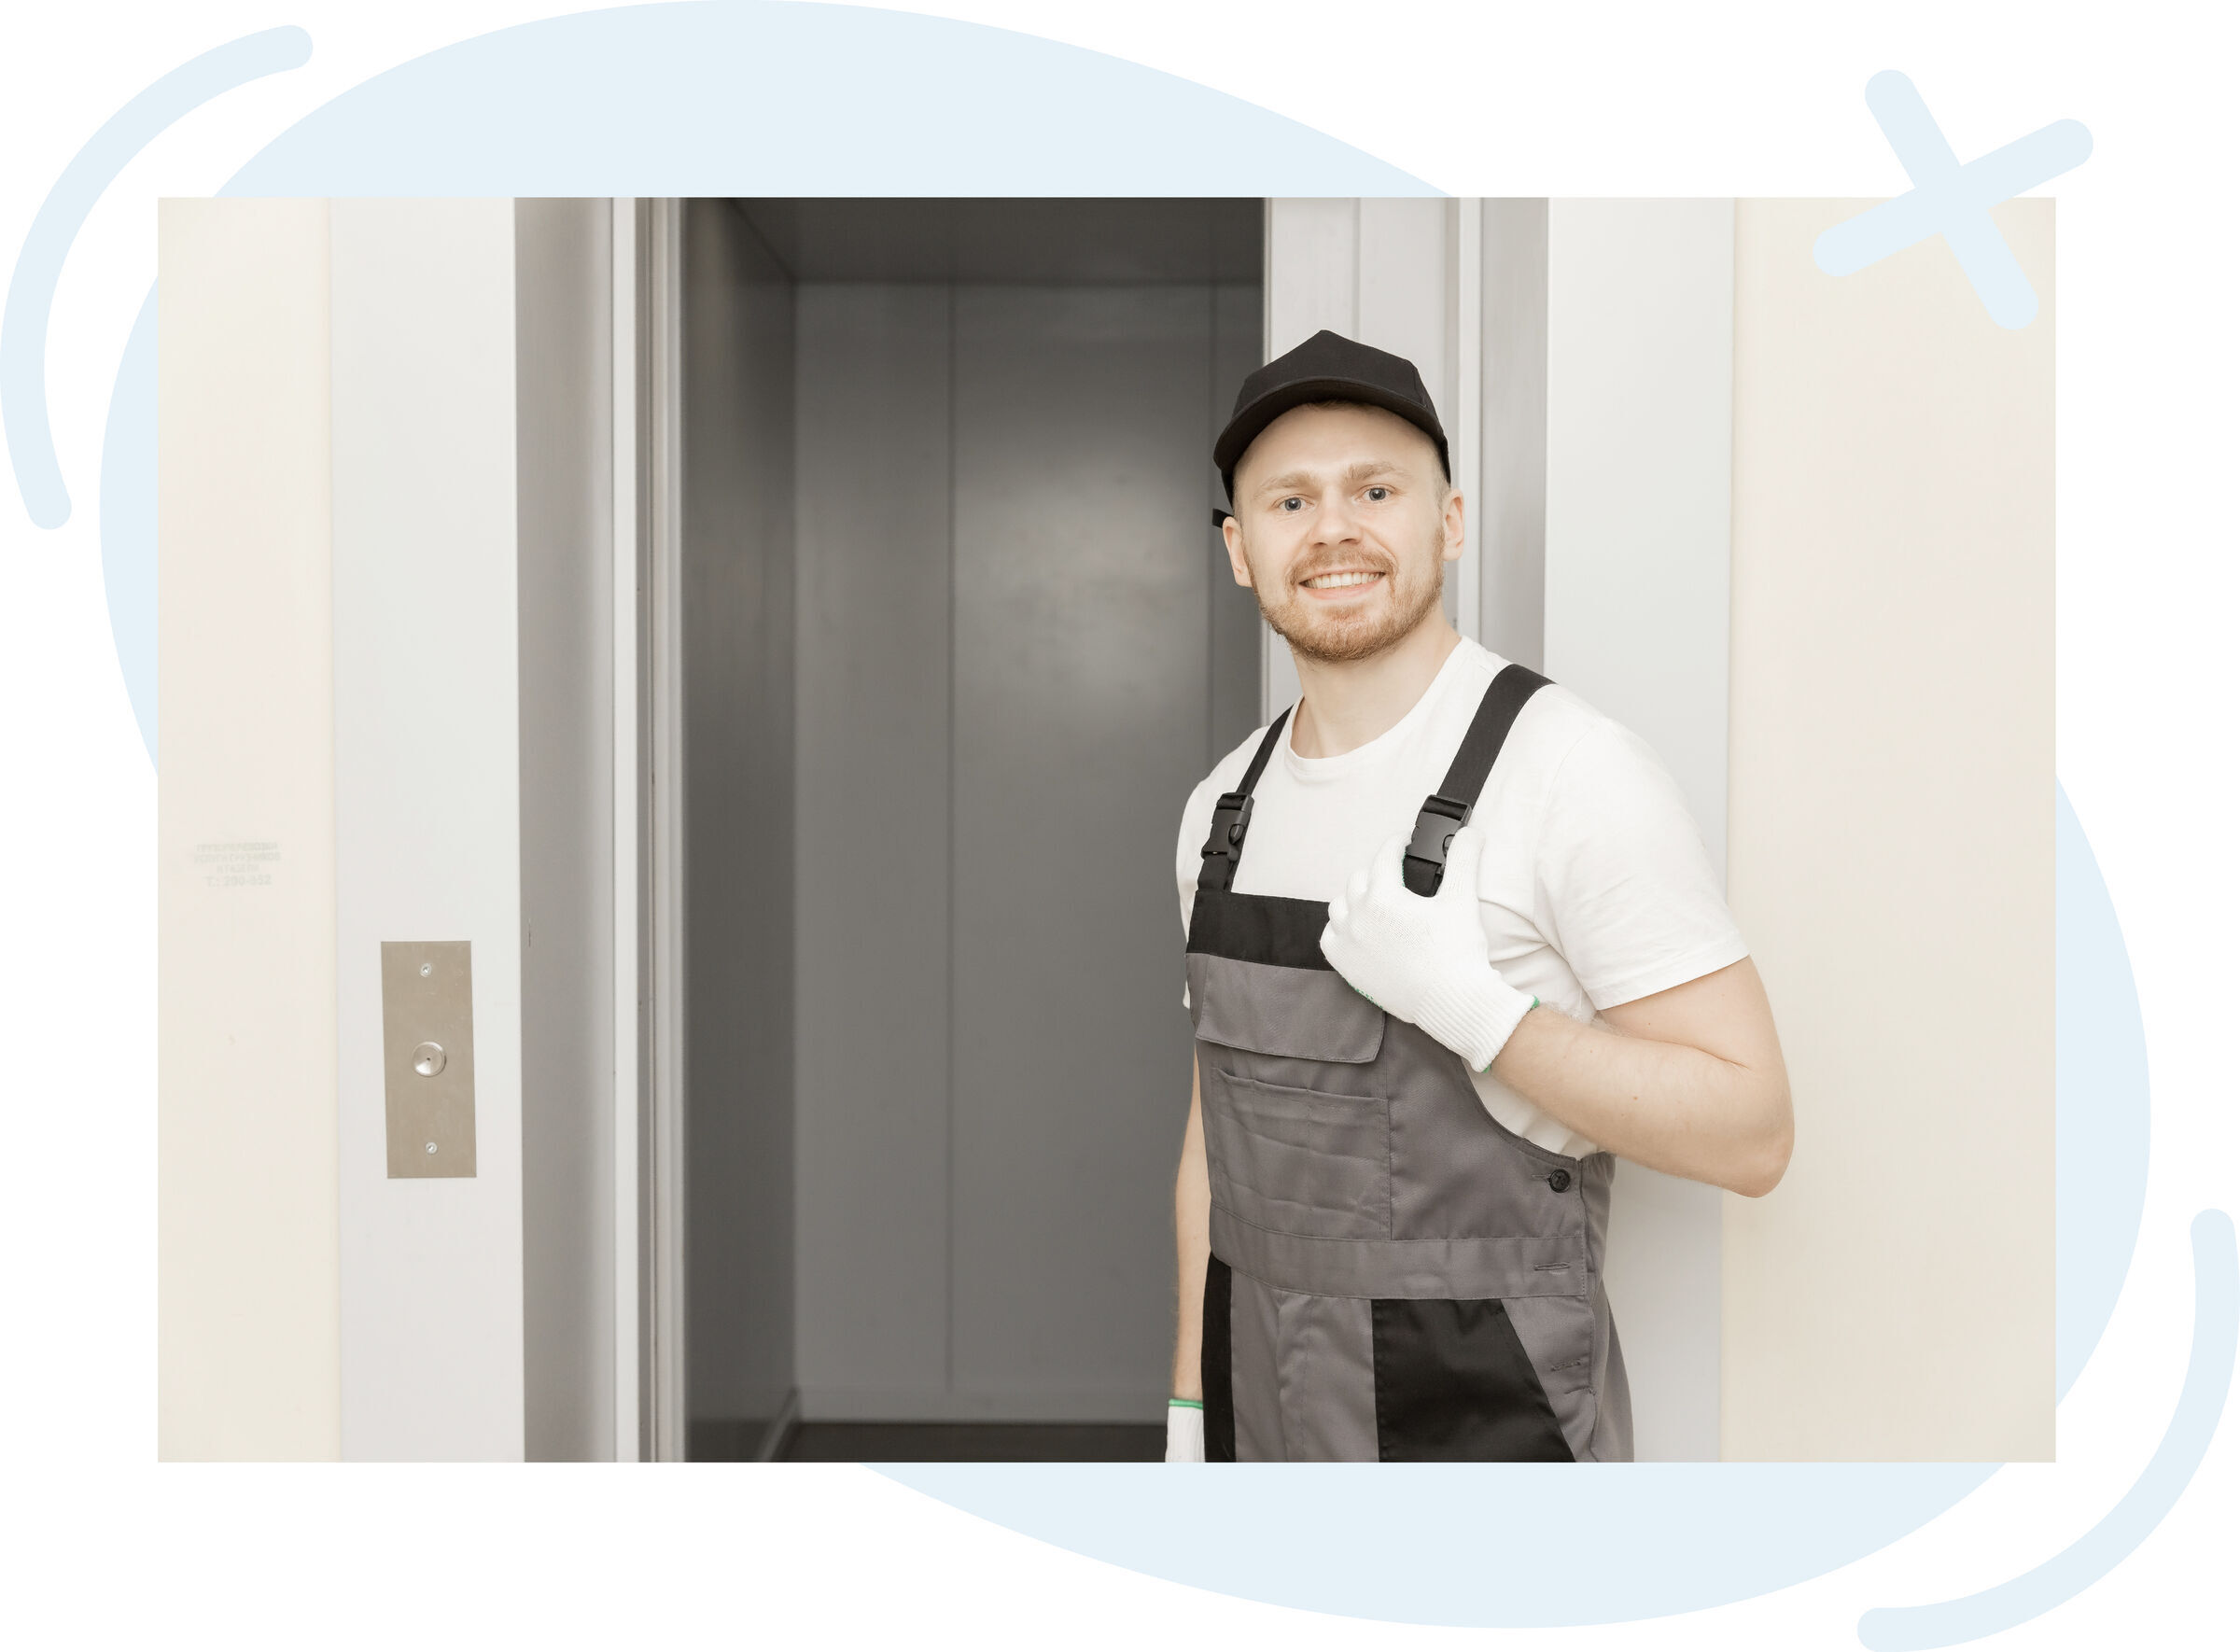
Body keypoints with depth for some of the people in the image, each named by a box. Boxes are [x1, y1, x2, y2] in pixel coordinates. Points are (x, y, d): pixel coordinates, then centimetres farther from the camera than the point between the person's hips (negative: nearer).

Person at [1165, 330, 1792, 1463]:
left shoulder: (1576, 774, -16)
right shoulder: (1226, 810, 4)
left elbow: (1748, 1133, -15)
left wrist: (1472, 1005, -28)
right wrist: (1190, 1412, 12)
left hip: (1488, 1429, -5)